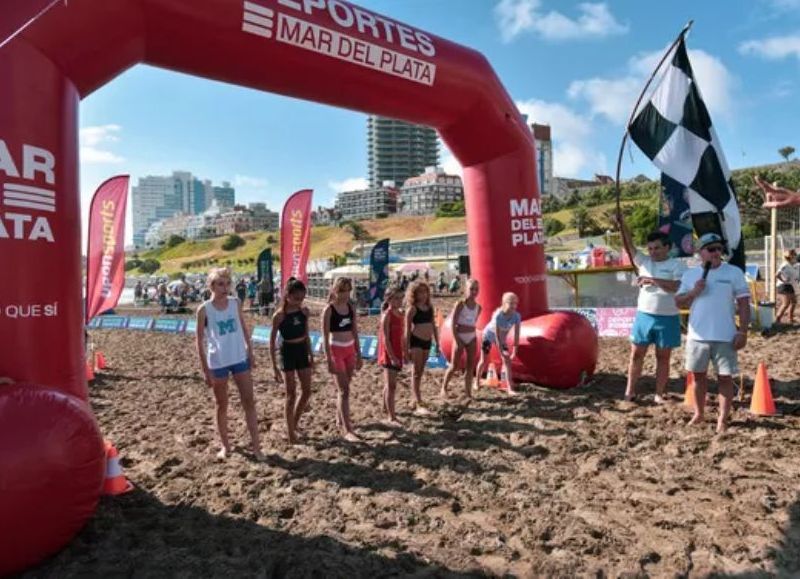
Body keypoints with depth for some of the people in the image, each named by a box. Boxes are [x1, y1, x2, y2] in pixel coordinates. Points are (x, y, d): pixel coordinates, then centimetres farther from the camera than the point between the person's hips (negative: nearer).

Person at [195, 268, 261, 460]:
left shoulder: (236, 303, 0)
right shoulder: (204, 310, -10)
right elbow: (200, 341, -7)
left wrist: (251, 353, 4)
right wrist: (206, 370, -9)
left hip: (240, 359, 3)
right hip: (218, 363, -3)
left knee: (249, 402, 3)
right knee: (222, 406, 11)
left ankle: (255, 445, 10)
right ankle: (225, 445, 26)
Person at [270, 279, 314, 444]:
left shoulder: (304, 311, 0)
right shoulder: (279, 316, -15)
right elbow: (272, 341, -10)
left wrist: (311, 355, 12)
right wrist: (275, 367, -12)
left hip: (302, 351, 5)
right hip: (288, 352, -5)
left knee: (307, 391, 9)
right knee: (291, 394, 0)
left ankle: (294, 424, 28)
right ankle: (290, 432, 13)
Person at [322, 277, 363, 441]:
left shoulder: (351, 308, 6)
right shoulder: (329, 310, -11)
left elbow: (355, 332, 11)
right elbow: (325, 337, -11)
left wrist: (359, 355, 11)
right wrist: (329, 360, -15)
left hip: (350, 350, 6)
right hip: (336, 350, -6)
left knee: (344, 388, 15)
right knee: (344, 390, -8)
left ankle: (340, 419, 31)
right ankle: (347, 429, -5)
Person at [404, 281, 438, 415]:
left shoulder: (430, 307, 9)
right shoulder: (412, 309, -8)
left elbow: (433, 325, 17)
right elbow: (407, 330, -8)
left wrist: (437, 342, 15)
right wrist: (407, 349, -11)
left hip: (427, 341, 6)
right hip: (416, 341, -6)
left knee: (420, 372, 13)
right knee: (416, 372, -5)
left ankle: (415, 400, 23)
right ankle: (419, 405, -6)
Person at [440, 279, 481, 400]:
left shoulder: (478, 307, 5)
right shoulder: (460, 304, -10)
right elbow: (453, 323, -12)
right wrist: (456, 340, -16)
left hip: (472, 338, 5)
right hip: (460, 337, -5)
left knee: (470, 366, 6)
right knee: (454, 366, 1)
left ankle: (468, 393, 13)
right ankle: (444, 388, 20)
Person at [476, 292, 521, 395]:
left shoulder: (517, 316, -25)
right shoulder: (498, 315, -35)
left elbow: (516, 334, -22)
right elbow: (497, 335, -33)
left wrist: (515, 351, -25)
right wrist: (501, 351, -33)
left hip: (502, 338, 4)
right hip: (489, 335, -3)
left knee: (507, 360, -7)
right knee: (484, 361, 3)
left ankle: (510, 388, -6)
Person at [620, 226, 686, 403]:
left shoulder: (677, 265, -4)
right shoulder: (644, 261, 5)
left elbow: (677, 286, -19)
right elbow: (629, 245, -6)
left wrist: (652, 280, -20)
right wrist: (622, 224, -18)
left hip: (667, 319, -3)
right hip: (643, 316, 3)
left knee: (663, 357, 9)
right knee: (636, 355, 6)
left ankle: (659, 394, 19)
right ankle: (630, 390, 17)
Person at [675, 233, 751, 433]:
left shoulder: (734, 272, -2)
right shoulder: (690, 274, 5)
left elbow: (744, 303, -3)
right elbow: (679, 303, 6)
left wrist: (743, 331, -9)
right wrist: (694, 292, -12)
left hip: (725, 337, -2)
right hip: (697, 336, 2)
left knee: (725, 377, 3)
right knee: (698, 375, 12)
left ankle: (723, 419, 14)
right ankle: (698, 414, 27)